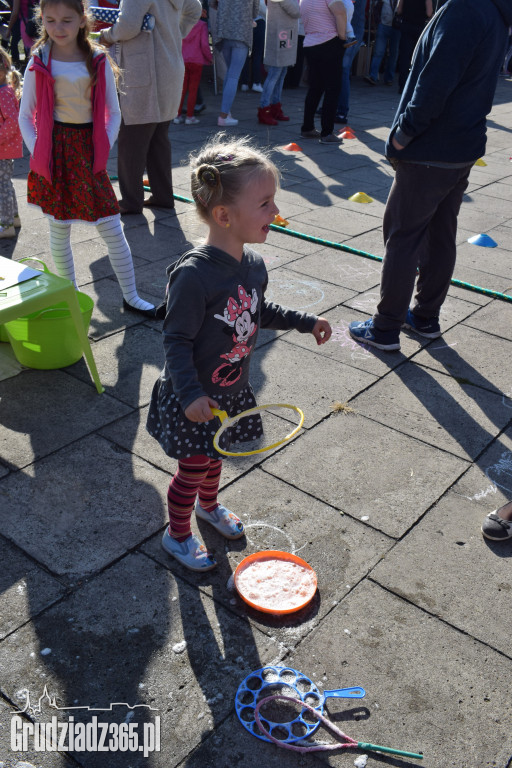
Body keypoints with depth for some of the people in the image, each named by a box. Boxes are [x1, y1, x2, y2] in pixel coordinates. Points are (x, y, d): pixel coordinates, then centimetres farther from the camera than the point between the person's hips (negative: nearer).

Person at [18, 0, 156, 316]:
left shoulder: (98, 62, -1)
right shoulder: (39, 64, -2)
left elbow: (114, 113, 4)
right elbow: (25, 116, 2)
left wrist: (103, 151, -5)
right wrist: (39, 154, -8)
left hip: (89, 153, 0)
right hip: (55, 154, 0)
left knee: (113, 230, 0)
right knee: (59, 230, 8)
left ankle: (131, 296, 11)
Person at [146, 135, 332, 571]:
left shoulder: (254, 263, -6)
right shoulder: (193, 275, -31)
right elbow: (177, 341, -25)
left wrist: (305, 321, 9)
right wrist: (190, 395, -32)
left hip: (232, 390, 7)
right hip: (196, 398, -7)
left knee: (213, 456, 28)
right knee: (193, 468, 10)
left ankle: (208, 505, 57)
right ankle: (177, 535, 37)